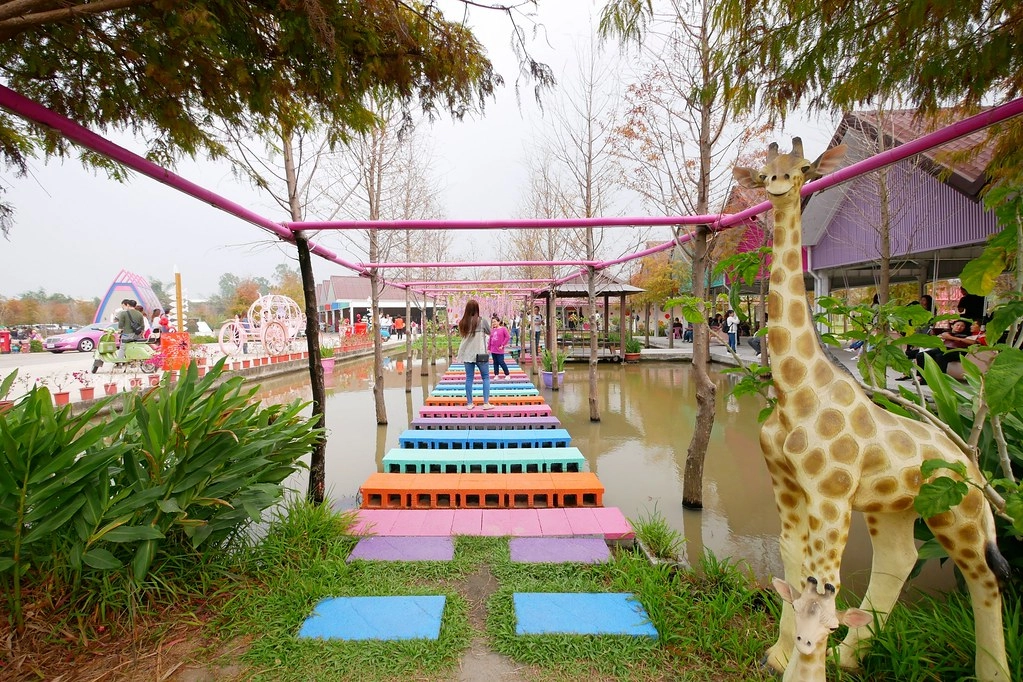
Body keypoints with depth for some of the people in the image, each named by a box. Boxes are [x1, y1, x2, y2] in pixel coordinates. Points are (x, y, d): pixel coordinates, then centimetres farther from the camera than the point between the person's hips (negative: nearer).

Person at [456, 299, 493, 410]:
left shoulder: (462, 322, 0)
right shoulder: (482, 320, -9)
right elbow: (489, 332, 5)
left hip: (467, 354, 3)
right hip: (480, 354, -3)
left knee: (469, 378, 9)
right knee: (486, 377, 8)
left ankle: (469, 403, 13)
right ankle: (486, 403, 5)